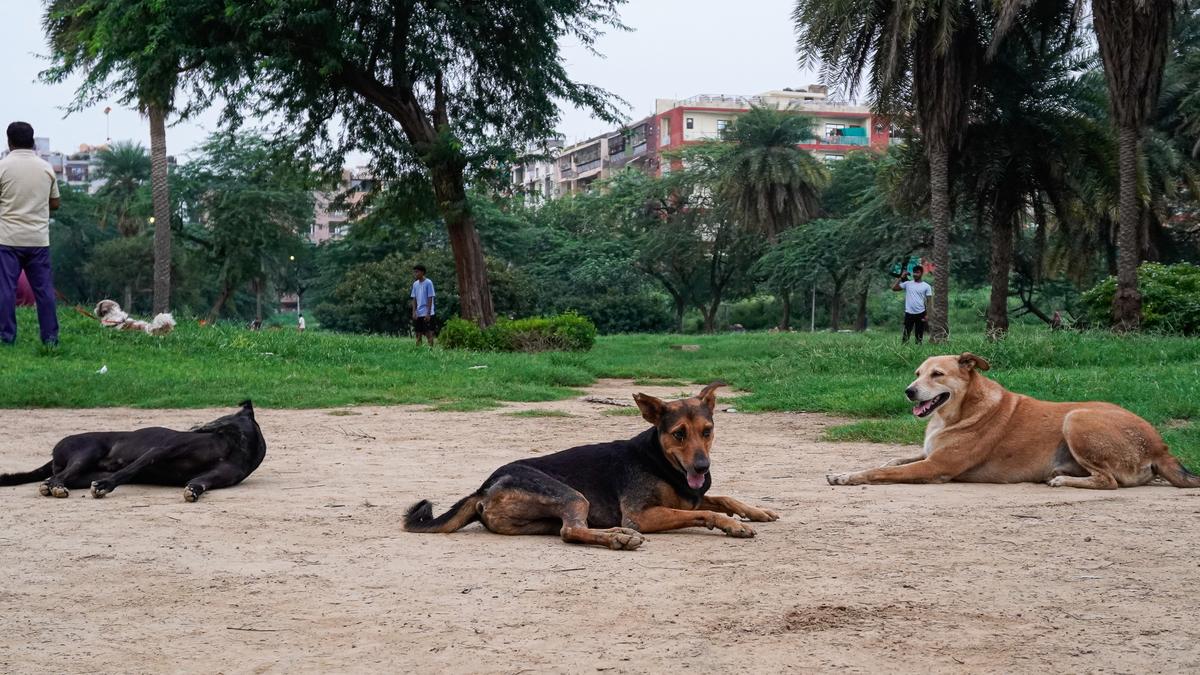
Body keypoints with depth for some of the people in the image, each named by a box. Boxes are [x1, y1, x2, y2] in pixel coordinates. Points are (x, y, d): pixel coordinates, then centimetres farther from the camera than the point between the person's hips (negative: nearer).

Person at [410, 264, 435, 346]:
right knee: (418, 333, 7)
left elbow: (430, 299, -10)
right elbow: (414, 299, 11)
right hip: (418, 314, 6)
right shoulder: (415, 284, 10)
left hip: (426, 314, -6)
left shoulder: (428, 283, -8)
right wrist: (414, 312, 0)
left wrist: (428, 313, -14)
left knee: (429, 333, -6)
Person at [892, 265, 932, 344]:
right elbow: (894, 288, -2)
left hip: (920, 314, -1)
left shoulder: (926, 286, 2)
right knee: (905, 336, -2)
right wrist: (901, 278, -4)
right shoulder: (907, 284, 5)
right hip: (909, 313, 1)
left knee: (919, 337, 6)